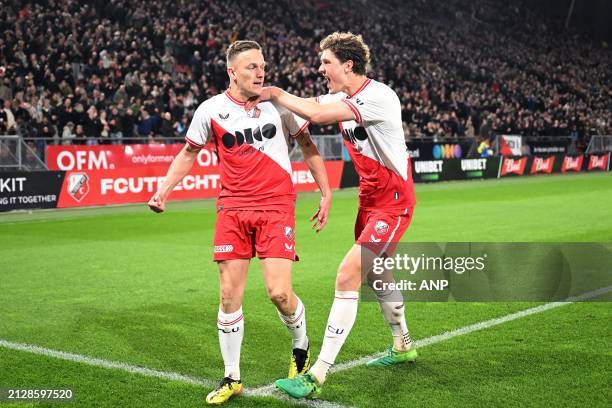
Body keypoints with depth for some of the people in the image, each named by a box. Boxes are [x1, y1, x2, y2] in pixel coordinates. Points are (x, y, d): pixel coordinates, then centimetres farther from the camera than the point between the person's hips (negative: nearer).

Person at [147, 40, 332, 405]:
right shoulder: (211, 110, 0)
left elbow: (307, 144, 11)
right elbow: (189, 153, 15)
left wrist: (326, 193, 8)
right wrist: (163, 192, 5)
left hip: (276, 205, -1)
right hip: (232, 208, 1)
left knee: (279, 292, -11)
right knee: (230, 295, -1)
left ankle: (301, 346, 22)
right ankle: (232, 377, 16)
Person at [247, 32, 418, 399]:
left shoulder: (379, 96, -23)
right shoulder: (344, 98, 5)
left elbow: (317, 115, -31)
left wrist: (276, 94, -19)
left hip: (393, 202, -10)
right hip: (370, 199, 10)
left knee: (347, 277, -17)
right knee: (376, 274, 23)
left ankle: (317, 376, -13)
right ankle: (403, 347, 44)